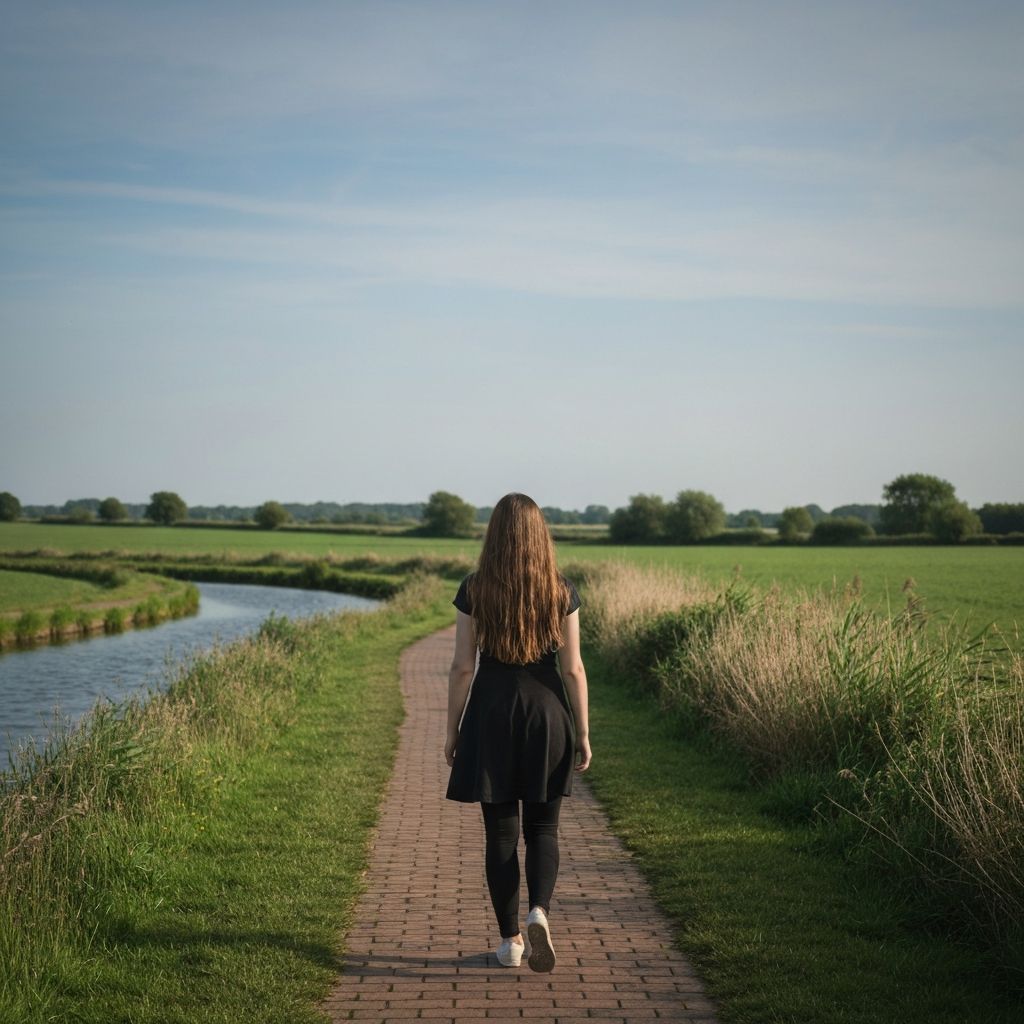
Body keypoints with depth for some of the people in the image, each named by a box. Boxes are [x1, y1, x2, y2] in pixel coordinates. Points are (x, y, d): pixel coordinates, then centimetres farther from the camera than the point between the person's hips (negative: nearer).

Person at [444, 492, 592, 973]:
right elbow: (573, 668, -2)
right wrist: (583, 733, 5)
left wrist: (453, 731, 6)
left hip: (490, 716, 0)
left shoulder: (474, 591, -4)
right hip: (547, 715, 1)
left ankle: (510, 941, 12)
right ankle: (539, 912, -12)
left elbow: (462, 667, -3)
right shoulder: (561, 592, -2)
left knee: (500, 832, 9)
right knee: (542, 828, 12)